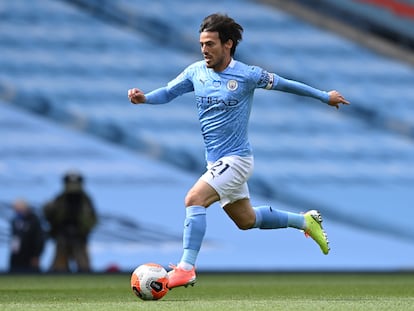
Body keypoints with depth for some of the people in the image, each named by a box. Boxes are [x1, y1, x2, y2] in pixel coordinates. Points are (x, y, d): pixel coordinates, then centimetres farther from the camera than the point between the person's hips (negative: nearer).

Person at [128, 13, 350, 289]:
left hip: (236, 159, -7)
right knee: (247, 220, 20)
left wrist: (325, 96, 12)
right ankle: (305, 221, 39)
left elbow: (284, 84, 0)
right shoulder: (196, 72, 1)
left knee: (194, 199, -25)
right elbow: (167, 93, 8)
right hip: (217, 162, 7)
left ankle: (186, 268, -25)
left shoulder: (247, 75, -13)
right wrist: (144, 98, -15)